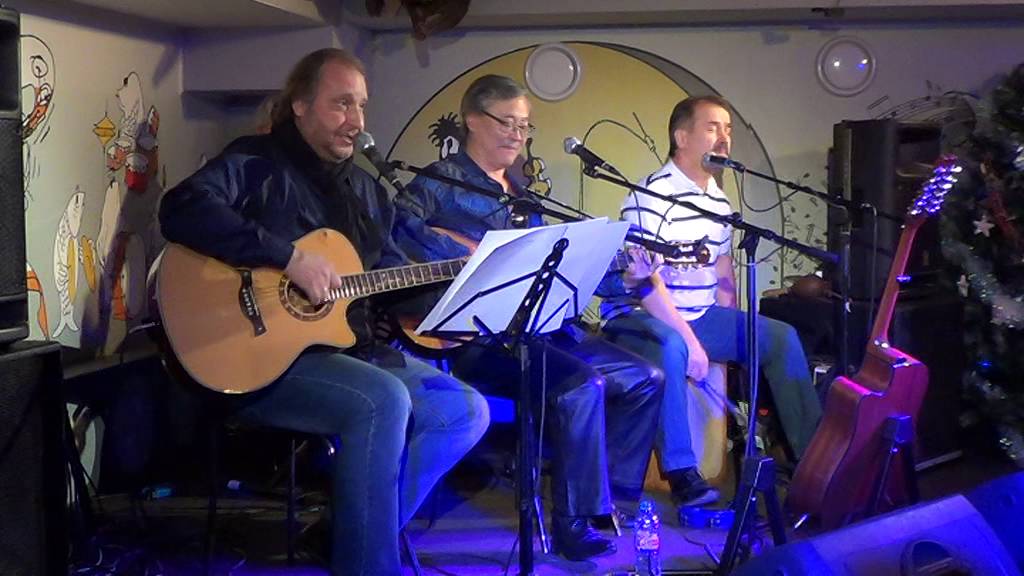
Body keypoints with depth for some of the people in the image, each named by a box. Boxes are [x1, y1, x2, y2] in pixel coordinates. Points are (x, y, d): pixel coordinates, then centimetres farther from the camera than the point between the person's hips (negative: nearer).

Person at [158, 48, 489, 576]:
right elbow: (182, 209, -24)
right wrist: (289, 257, -26)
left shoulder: (364, 189, 17)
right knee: (384, 401, -31)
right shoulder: (256, 162, -6)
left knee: (466, 410, -2)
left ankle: (365, 525, 1)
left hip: (350, 349, 8)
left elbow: (392, 274, 17)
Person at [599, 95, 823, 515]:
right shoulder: (652, 196, -16)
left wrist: (736, 333, 7)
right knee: (670, 347, -39)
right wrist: (691, 341, -24)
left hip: (698, 316, 9)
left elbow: (723, 274, 18)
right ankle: (682, 472, -31)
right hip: (639, 316, -9)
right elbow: (647, 283, -22)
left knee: (781, 336, -1)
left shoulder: (718, 199, 12)